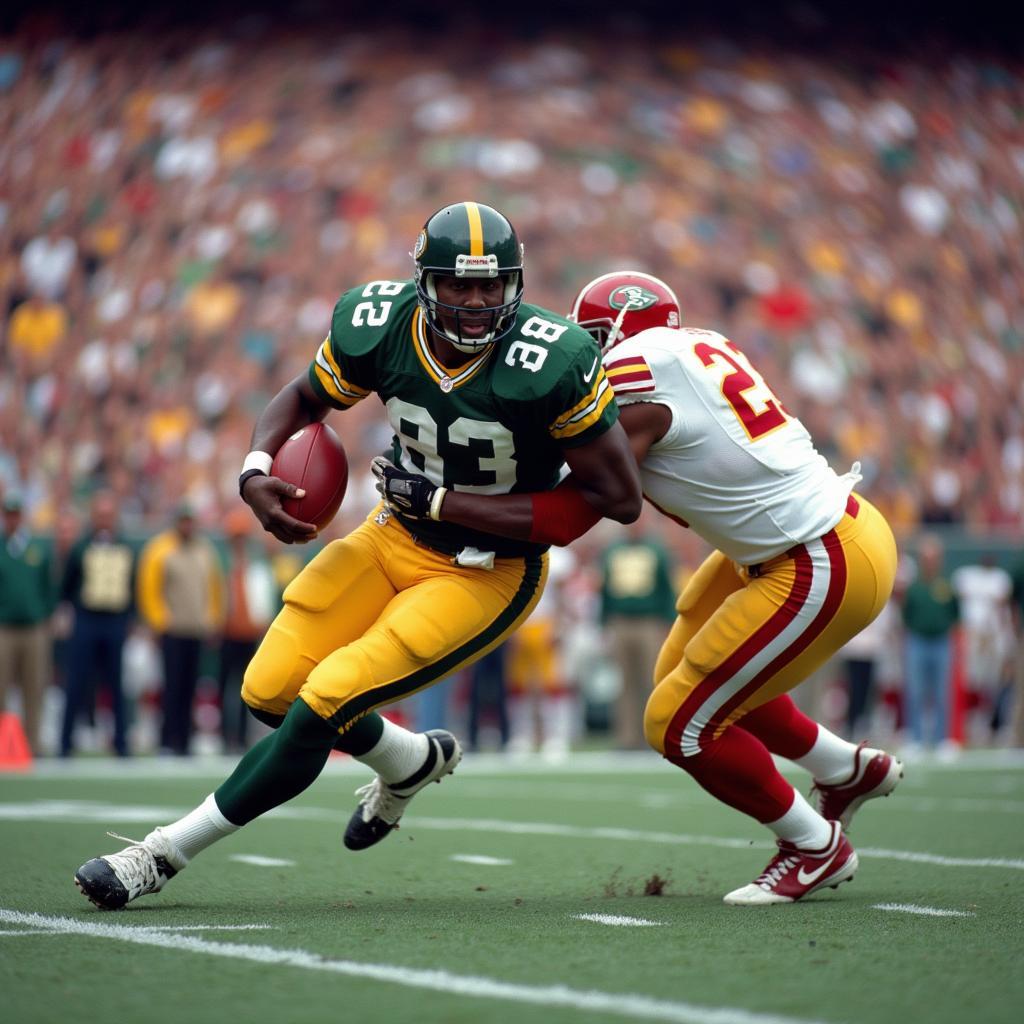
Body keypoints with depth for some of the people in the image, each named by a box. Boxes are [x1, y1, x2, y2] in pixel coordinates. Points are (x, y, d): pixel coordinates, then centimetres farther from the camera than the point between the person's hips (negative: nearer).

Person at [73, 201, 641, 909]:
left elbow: (621, 499, -24)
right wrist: (257, 468, -17)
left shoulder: (550, 365, -29)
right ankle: (414, 762, 34)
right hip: (397, 538, 6)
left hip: (488, 575, -6)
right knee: (270, 692, 4)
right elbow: (307, 397, 7)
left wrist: (443, 502, -23)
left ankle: (164, 854, 2)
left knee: (325, 702, -15)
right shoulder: (376, 324, -14)